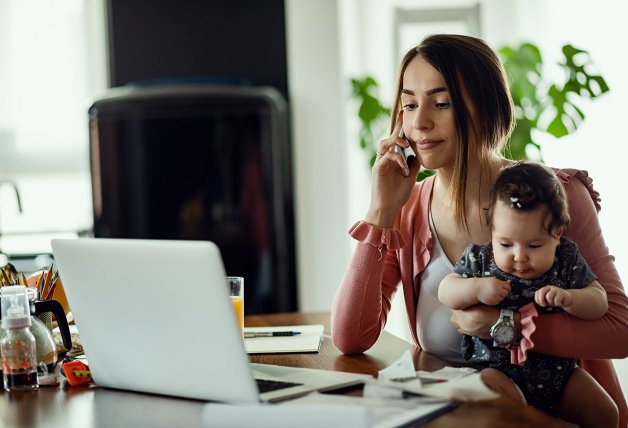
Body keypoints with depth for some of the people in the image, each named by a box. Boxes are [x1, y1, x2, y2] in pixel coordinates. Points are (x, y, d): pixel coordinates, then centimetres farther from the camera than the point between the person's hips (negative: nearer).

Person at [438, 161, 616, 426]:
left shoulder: (567, 262, -3)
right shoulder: (479, 260, -5)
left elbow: (599, 302, -3)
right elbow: (445, 292, -3)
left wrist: (569, 298, -25)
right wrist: (476, 288, -23)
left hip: (559, 370, 3)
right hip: (497, 367, -2)